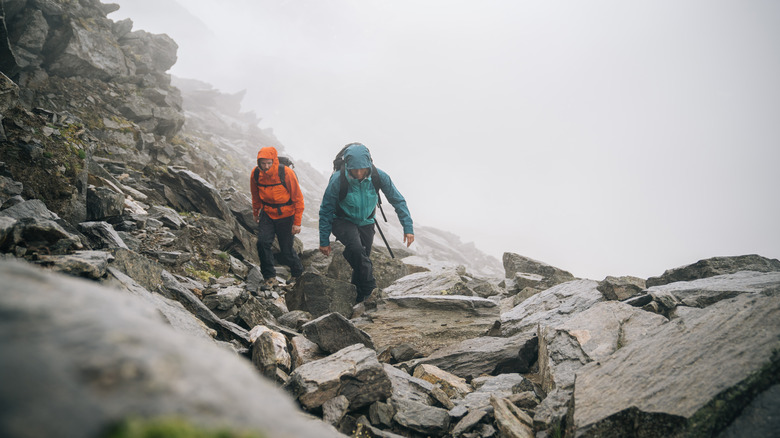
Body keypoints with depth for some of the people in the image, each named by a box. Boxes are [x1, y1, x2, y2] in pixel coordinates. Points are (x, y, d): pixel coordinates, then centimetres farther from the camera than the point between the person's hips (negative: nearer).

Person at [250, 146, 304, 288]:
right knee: (262, 242, -18)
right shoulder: (256, 174, -9)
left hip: (286, 215, -3)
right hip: (267, 214, 3)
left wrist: (297, 222, -10)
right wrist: (256, 213, 22)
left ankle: (298, 273, 32)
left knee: (286, 253, 1)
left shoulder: (286, 173, -21)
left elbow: (298, 198, -12)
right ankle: (270, 278, -2)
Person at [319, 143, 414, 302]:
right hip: (343, 222, -3)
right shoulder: (337, 180, -28)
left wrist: (408, 227, -15)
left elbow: (398, 201, -9)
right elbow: (325, 211, -14)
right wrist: (324, 241, -10)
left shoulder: (379, 177, -22)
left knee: (363, 260, 10)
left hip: (366, 223, 3)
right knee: (356, 248, -32)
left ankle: (359, 300, 30)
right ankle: (370, 290, -22)